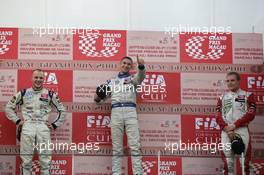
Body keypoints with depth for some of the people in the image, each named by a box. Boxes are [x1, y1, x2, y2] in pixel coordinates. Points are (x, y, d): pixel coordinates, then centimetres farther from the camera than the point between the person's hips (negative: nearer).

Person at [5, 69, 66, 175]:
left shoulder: (49, 94, 9)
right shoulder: (23, 93, 9)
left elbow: (62, 110, 15)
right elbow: (9, 107, 16)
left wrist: (55, 125, 7)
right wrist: (17, 121, 7)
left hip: (43, 127, 0)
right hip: (27, 127, 0)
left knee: (45, 160, 0)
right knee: (26, 160, 2)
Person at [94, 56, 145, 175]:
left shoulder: (133, 78, 16)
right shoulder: (111, 81, 22)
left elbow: (141, 76, -9)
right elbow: (99, 98, 21)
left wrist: (141, 66, -31)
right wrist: (98, 96, -5)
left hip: (130, 112, -1)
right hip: (116, 112, 2)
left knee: (135, 146, -9)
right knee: (116, 147, -1)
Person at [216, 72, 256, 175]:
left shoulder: (247, 96, 7)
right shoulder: (222, 98, 16)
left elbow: (250, 114, -4)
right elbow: (218, 117, 8)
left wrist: (235, 125, -12)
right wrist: (226, 128, -9)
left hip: (242, 129, -2)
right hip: (226, 130, 2)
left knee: (245, 156, -6)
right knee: (227, 155, -2)